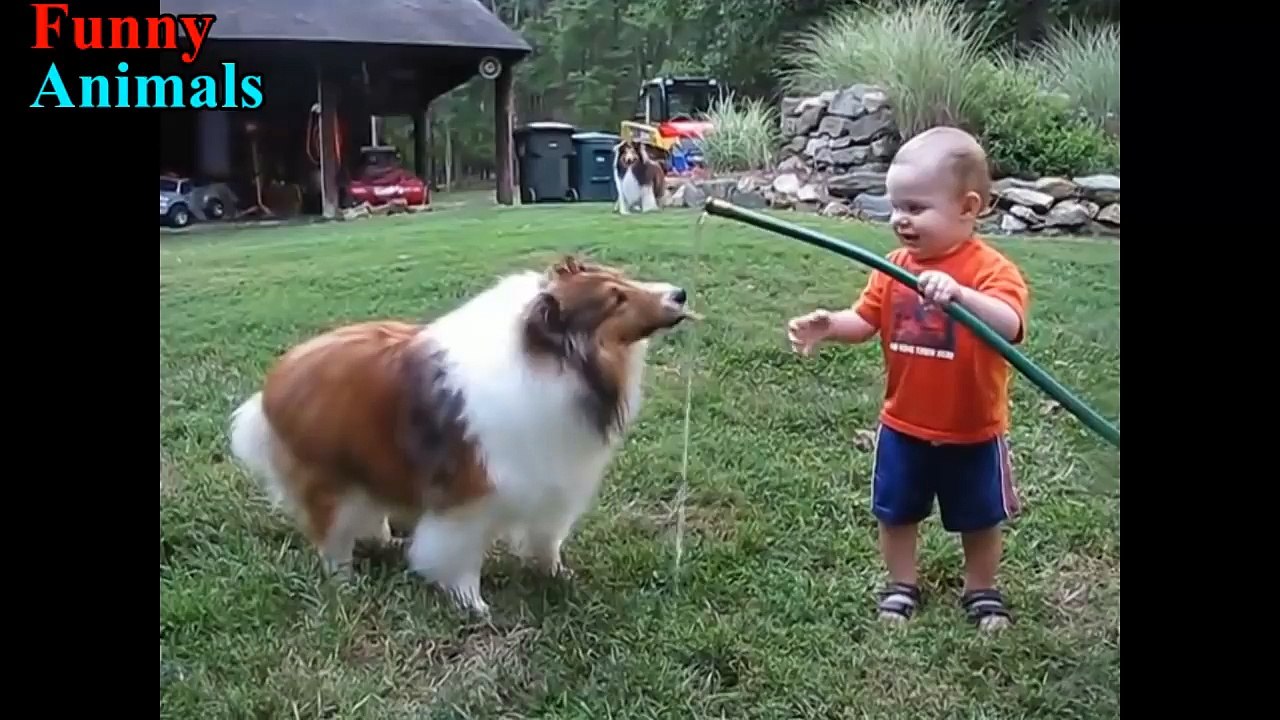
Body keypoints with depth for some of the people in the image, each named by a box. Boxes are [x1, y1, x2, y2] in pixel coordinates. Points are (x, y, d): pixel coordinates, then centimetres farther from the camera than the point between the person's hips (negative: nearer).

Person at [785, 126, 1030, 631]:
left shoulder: (991, 269, -20)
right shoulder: (893, 267, -4)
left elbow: (1009, 328, -36)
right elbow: (865, 321, 1)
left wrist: (960, 293, -52)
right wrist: (828, 326, -20)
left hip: (972, 432, -3)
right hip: (903, 426, 4)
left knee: (979, 521, 17)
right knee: (895, 513, 17)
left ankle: (982, 593, 40)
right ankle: (901, 587, 38)